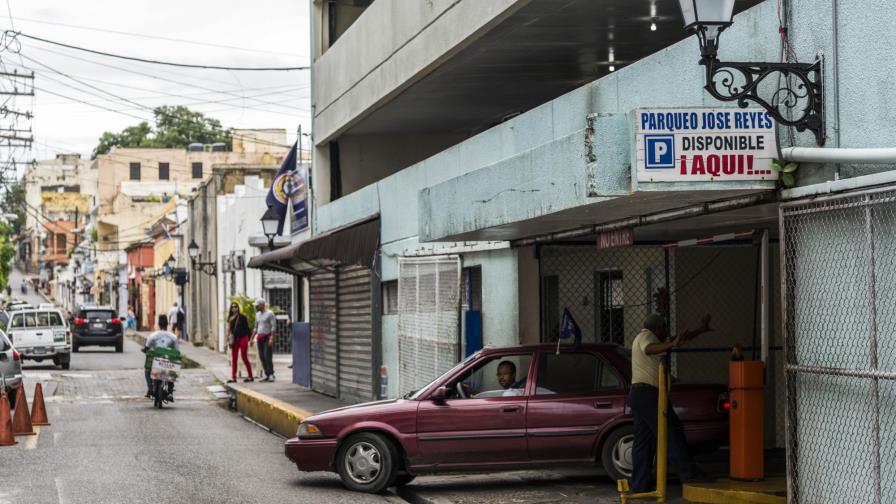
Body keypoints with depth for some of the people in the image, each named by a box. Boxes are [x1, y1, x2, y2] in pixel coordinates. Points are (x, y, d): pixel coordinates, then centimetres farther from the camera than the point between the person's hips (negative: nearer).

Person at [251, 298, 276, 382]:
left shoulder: (269, 313, -7)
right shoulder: (258, 314, 16)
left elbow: (273, 326, -12)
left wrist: (271, 338, -21)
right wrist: (252, 339, 19)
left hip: (268, 337, -7)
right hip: (260, 337, 7)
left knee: (267, 356, -14)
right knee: (262, 357, 2)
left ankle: (271, 375, -13)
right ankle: (266, 375, 4)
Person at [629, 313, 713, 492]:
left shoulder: (647, 338, 26)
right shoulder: (645, 336, -5)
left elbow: (680, 339, 35)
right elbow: (649, 349, -31)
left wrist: (701, 330, 40)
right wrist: (672, 345, -47)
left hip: (638, 394, 10)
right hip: (648, 392, -10)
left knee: (643, 441, 6)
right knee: (671, 431, -9)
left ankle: (640, 484, 3)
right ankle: (687, 472, -11)